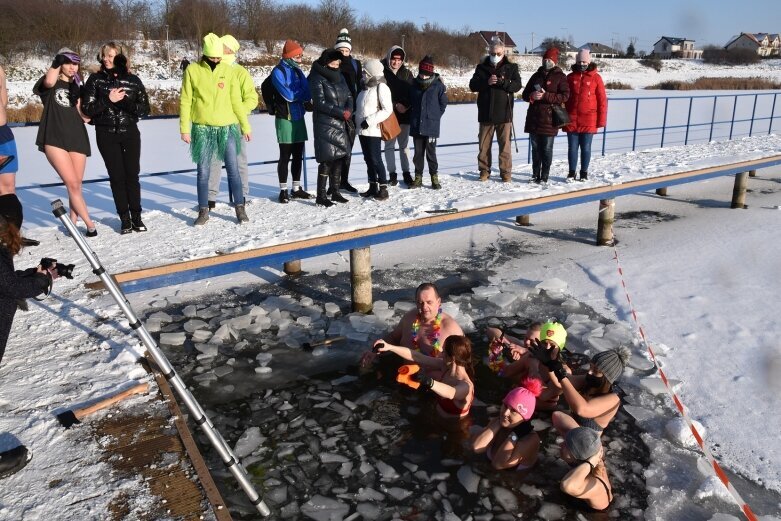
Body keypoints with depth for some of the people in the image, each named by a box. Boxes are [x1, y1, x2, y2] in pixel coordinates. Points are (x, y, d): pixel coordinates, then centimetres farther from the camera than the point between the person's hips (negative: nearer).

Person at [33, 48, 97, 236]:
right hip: (54, 140, -4)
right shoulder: (51, 83, 7)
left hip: (77, 139, 4)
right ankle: (89, 224, -8)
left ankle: (73, 223, 13)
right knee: (72, 184, -13)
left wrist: (78, 99, -8)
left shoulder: (78, 87, 18)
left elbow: (86, 117, 8)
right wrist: (58, 61, -6)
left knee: (76, 186, 4)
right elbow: (49, 82, -21)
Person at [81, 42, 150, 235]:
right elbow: (87, 109, -3)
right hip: (106, 135, 0)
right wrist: (108, 100, -15)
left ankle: (136, 217, 12)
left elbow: (144, 109, 0)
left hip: (130, 133, 0)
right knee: (117, 177, 2)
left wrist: (125, 102, -16)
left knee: (132, 175, 2)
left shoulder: (133, 80, 3)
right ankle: (124, 219, 9)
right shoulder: (95, 80, 2)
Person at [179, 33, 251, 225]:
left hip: (227, 127, 1)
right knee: (203, 171, 4)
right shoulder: (192, 70, 1)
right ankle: (203, 211, 15)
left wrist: (245, 125, 8)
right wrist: (184, 128, -4)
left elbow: (236, 101, 9)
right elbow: (185, 101, 1)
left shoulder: (226, 70, 6)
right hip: (203, 128, -1)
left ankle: (240, 207, 13)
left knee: (233, 169, 2)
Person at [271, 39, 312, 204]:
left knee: (298, 155, 9)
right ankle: (283, 190, 6)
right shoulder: (278, 71, -7)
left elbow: (308, 93, 3)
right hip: (285, 118, -6)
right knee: (285, 156, -2)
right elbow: (288, 95, -15)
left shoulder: (298, 70, 13)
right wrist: (302, 94, -1)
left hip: (298, 118, 6)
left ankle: (297, 189, 18)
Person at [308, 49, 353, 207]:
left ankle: (335, 191, 18)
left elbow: (348, 97, 13)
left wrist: (348, 110, -7)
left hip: (341, 124, 7)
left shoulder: (339, 76, 14)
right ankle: (321, 195, -3)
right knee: (327, 159, -9)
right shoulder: (317, 79, -6)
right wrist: (342, 112, -15)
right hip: (325, 124, -7)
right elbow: (320, 103, -13)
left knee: (340, 157, 8)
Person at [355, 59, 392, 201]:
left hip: (373, 130, -8)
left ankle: (383, 188, -1)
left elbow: (387, 109, -14)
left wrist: (369, 121, -18)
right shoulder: (366, 87, 15)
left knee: (376, 159, -7)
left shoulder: (381, 87, -8)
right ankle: (373, 187, 19)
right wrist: (356, 120, 7)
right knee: (368, 159, 11)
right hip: (362, 130, 8)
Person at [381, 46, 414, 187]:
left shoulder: (406, 73, 8)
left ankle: (406, 173, 13)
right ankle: (392, 174, 10)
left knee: (404, 145, 7)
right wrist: (396, 105, -14)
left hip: (404, 115, 3)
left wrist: (406, 105, -10)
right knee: (390, 145, 3)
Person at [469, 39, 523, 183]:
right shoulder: (482, 67, 8)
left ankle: (506, 172, 7)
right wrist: (487, 82, -17)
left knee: (505, 144, 0)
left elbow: (517, 85, -5)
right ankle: (484, 170, 16)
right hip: (485, 113, 2)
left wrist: (503, 82, -23)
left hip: (504, 113, -1)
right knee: (484, 144, 6)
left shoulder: (511, 67, 6)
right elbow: (472, 85, 0)